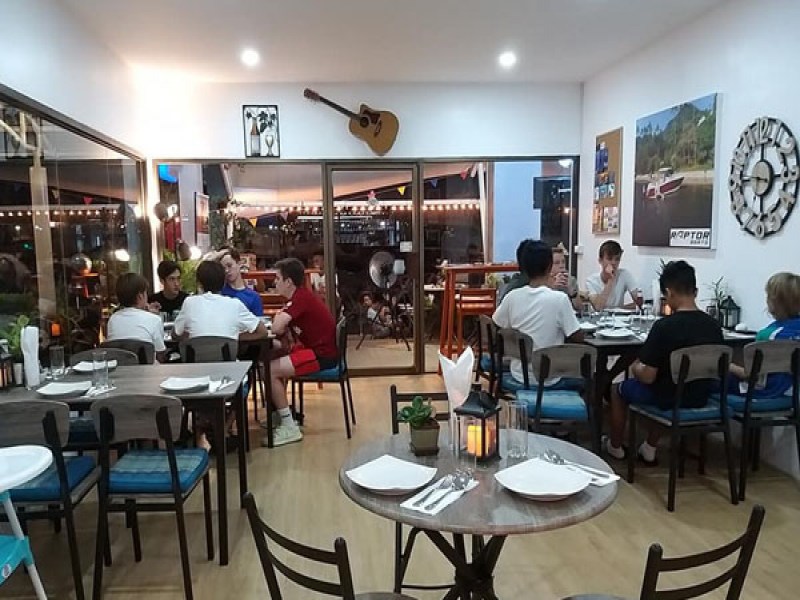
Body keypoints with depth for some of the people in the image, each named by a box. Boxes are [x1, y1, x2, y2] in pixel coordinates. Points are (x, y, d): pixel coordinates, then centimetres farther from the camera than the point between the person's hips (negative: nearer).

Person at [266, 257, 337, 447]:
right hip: (316, 348, 11)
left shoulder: (301, 298, -19)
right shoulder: (300, 295, 12)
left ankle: (290, 428, -6)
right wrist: (287, 332, -7)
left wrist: (278, 319, -3)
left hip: (322, 355, -11)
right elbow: (283, 327, 16)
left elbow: (276, 328, -26)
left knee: (270, 370, -14)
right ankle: (279, 413, 27)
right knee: (272, 362, 20)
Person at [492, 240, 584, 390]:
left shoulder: (512, 297, -9)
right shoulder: (559, 299, -19)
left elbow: (496, 329, 6)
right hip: (549, 379, -4)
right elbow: (578, 338, -13)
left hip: (519, 375, 4)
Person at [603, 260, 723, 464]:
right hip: (700, 398, 6)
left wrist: (635, 367, 0)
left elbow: (648, 377, -22)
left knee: (618, 388, 22)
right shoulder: (714, 325, -8)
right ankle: (649, 449, 39)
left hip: (669, 398, -6)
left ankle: (615, 447, 40)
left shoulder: (664, 326, -25)